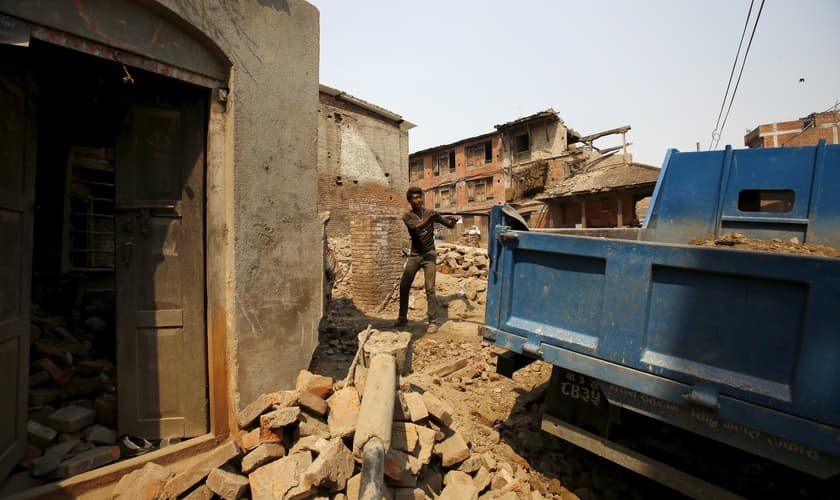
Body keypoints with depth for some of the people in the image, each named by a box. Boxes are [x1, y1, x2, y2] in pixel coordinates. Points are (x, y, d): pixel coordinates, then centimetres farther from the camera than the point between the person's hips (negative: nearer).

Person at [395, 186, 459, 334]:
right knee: (404, 286, 3)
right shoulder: (407, 216, -4)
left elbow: (449, 225, -1)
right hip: (414, 255, 2)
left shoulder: (430, 212, 0)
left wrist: (452, 220, -24)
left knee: (430, 289, -7)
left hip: (429, 255, -1)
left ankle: (433, 322, 2)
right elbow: (416, 227, -25)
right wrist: (430, 218, -41)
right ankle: (402, 317, 21)